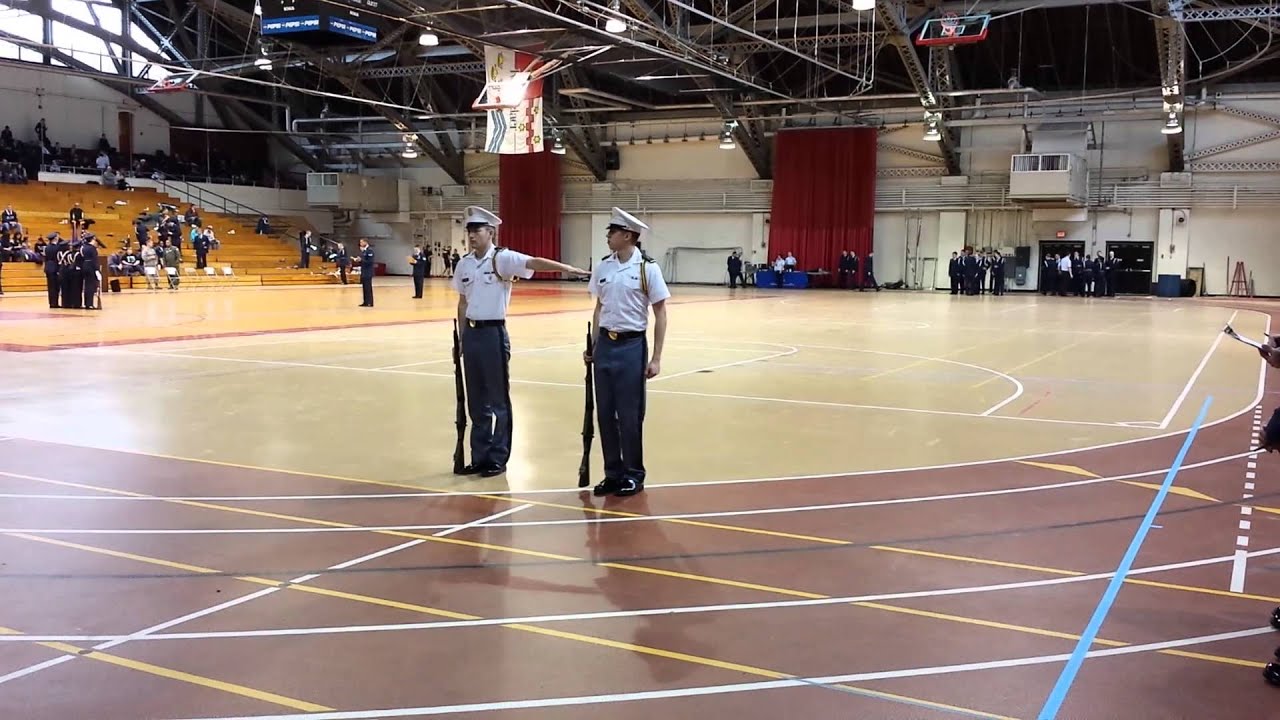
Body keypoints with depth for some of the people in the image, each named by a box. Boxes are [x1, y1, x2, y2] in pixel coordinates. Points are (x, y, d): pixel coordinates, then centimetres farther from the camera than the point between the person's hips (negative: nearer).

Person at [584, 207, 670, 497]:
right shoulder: (603, 267, 5)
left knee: (630, 414, 2)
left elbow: (660, 314, -5)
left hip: (631, 346, -4)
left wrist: (656, 358, -8)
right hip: (605, 344, 5)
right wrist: (593, 346, 10)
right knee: (605, 413, 8)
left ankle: (633, 474, 18)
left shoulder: (647, 268, -8)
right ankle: (613, 473, 21)